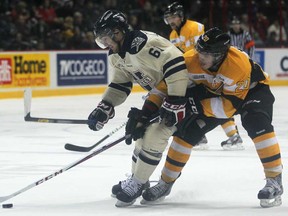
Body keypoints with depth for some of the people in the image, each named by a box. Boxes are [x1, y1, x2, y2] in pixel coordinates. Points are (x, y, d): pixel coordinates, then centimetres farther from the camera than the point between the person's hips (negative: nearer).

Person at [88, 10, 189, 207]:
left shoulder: (142, 43, -30)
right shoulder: (117, 56, 2)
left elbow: (177, 65, -36)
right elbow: (120, 85, 11)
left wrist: (174, 103, -34)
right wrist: (103, 109, -4)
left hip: (182, 89, -10)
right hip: (159, 92, 10)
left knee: (154, 136, -15)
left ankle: (137, 184, -4)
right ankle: (138, 178, 30)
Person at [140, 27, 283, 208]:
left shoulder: (239, 65, -40)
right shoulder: (190, 61, -28)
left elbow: (230, 106, -35)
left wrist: (198, 105, -42)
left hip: (252, 90, -5)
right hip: (217, 92, 5)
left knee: (256, 122, -33)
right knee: (187, 129, -6)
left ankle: (274, 179, -25)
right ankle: (166, 182, 9)